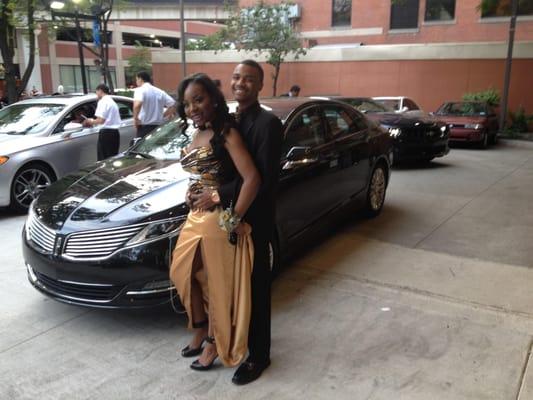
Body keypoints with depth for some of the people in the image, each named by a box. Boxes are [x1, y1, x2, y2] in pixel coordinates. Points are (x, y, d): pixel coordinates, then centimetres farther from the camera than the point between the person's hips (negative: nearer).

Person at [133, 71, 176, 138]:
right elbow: (172, 104, 11)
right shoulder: (159, 91, 13)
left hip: (145, 127, -6)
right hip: (159, 126, 6)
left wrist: (135, 117, -12)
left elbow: (137, 104, -26)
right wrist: (163, 116, 13)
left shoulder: (140, 90, -6)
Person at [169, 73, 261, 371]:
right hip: (195, 218, 9)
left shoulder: (226, 134, -17)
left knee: (218, 284, 7)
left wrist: (235, 219, -22)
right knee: (185, 274, 17)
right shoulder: (196, 135, 9)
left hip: (219, 221, -9)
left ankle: (214, 343, 26)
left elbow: (252, 178, -26)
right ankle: (201, 332, 37)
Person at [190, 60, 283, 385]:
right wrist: (202, 189, -5)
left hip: (254, 217, -7)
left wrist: (218, 196, -22)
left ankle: (258, 355, 22)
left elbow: (265, 177, -23)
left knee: (256, 285, 6)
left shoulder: (268, 123, -16)